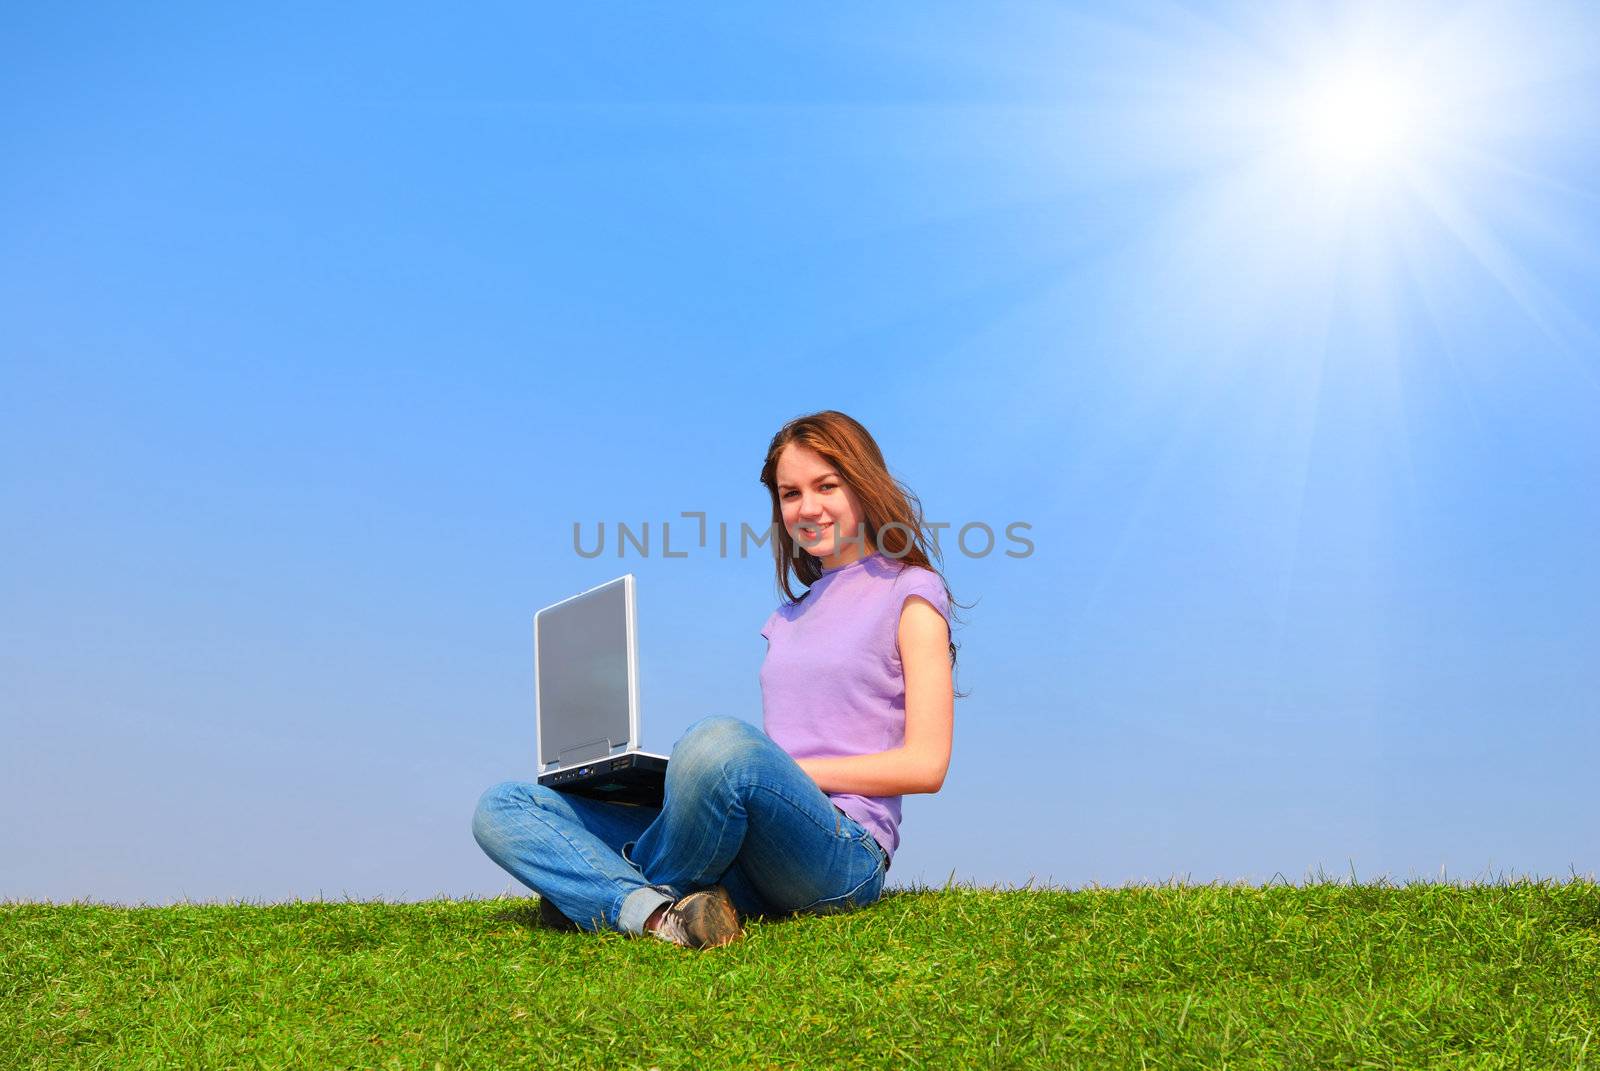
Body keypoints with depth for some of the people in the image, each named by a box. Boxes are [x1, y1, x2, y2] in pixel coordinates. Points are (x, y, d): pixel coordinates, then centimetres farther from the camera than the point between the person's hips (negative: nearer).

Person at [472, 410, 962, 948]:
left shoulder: (907, 593, 6)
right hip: (744, 863, 7)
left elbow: (925, 765, -4)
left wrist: (793, 770, -10)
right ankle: (658, 914, -30)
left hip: (843, 853, -7)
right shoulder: (790, 615, 27)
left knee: (720, 741, -39)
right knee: (503, 807, -3)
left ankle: (608, 898, -14)